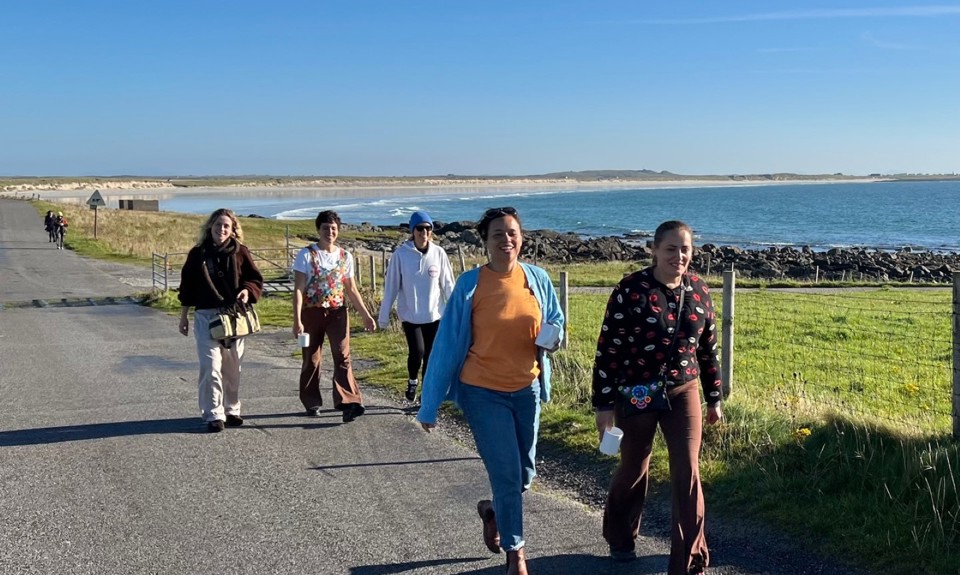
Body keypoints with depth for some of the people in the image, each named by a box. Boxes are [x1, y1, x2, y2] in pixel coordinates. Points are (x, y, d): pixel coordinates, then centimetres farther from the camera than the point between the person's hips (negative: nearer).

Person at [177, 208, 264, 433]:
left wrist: (248, 291, -15)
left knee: (232, 368, 9)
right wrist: (183, 316, 10)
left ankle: (231, 410, 22)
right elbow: (187, 287, 9)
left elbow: (256, 279, 7)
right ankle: (213, 414, -2)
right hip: (206, 316, -1)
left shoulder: (240, 252, 2)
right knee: (211, 366, -8)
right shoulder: (197, 254, 3)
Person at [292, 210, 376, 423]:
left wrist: (365, 315, 8)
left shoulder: (345, 256, 6)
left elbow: (351, 290, 13)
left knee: (342, 356, -11)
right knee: (311, 360, 8)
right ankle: (311, 403, 23)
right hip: (312, 312, -2)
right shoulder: (306, 255, -5)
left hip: (337, 312, 2)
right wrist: (297, 320, -17)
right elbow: (298, 289, -9)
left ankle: (348, 402, -16)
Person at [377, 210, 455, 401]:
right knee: (417, 352, -13)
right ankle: (412, 381, 18)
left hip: (434, 315, 2)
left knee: (431, 356, 7)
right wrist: (384, 316, -2)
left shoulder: (438, 253, -5)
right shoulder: (401, 254, -10)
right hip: (410, 315, -2)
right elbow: (391, 286, -5)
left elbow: (448, 284, 1)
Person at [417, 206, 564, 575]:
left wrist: (554, 339, -14)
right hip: (483, 392, -4)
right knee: (506, 475, -2)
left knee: (525, 474, 15)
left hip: (526, 389, 4)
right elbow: (448, 344, -9)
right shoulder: (470, 284, -12)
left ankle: (493, 510, 46)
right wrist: (431, 404, -7)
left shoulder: (537, 279, -3)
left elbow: (555, 321, 13)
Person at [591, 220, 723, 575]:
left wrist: (714, 398, 13)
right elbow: (608, 349, -12)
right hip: (635, 396, -3)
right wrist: (604, 403, -12)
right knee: (634, 469, 14)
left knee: (687, 473, -3)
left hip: (682, 394, 3)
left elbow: (708, 348, 10)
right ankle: (620, 538, 40)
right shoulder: (631, 289, -14)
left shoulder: (698, 291, 0)